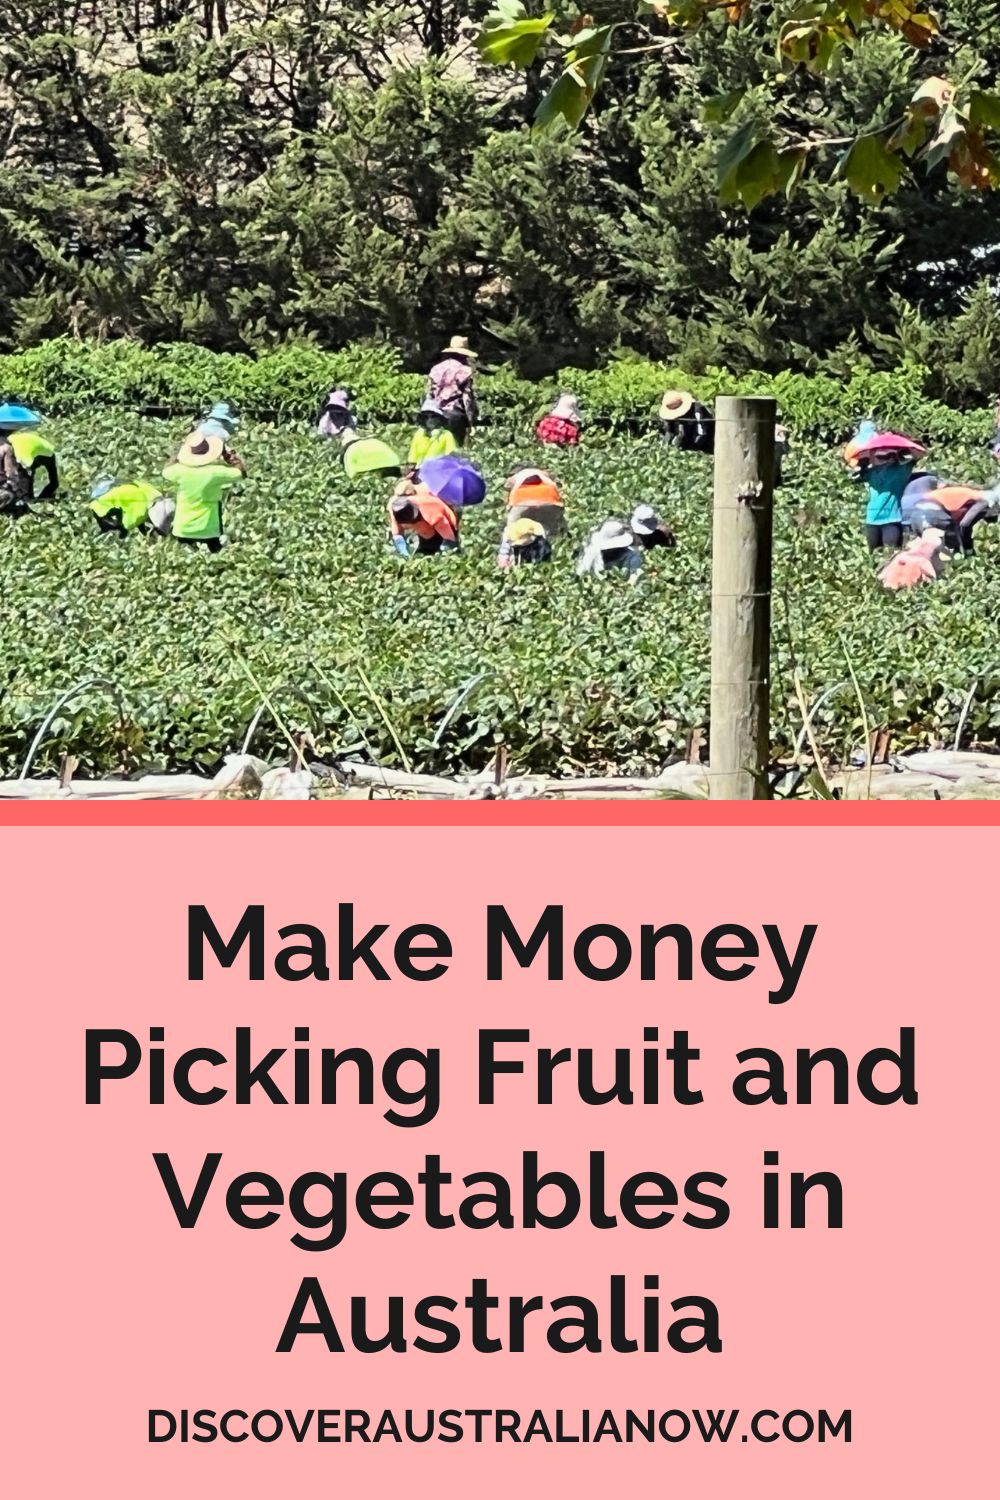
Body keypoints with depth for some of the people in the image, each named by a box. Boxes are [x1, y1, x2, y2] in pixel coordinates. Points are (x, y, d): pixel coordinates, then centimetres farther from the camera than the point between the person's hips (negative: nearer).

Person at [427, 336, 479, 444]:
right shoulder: (464, 371, -6)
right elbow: (468, 398, -9)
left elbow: (430, 395, 13)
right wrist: (472, 420, -4)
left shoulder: (436, 369, 11)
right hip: (456, 415, -5)